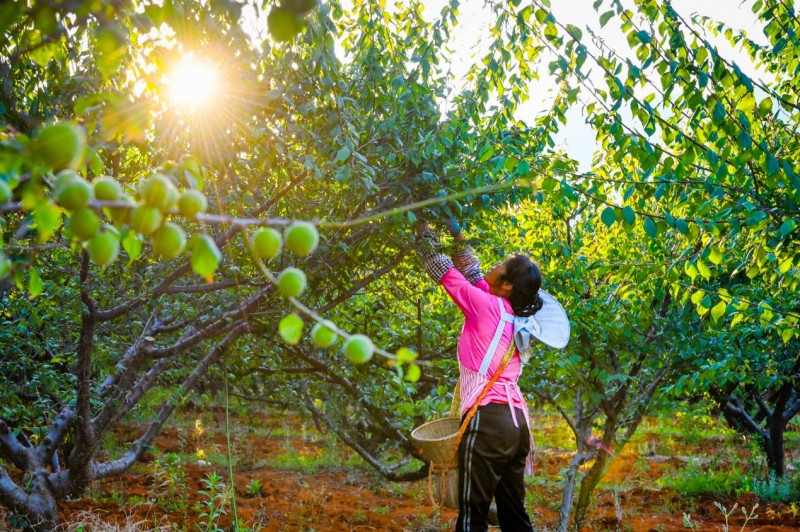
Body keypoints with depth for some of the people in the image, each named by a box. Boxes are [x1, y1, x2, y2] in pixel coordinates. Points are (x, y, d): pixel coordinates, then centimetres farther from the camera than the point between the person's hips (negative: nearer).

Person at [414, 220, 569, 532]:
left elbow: (443, 270, 1)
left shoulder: (487, 306, -5)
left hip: (488, 419, -8)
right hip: (514, 420, 8)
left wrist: (424, 227, 11)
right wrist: (458, 236, 27)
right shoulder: (514, 314, 15)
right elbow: (474, 276, 26)